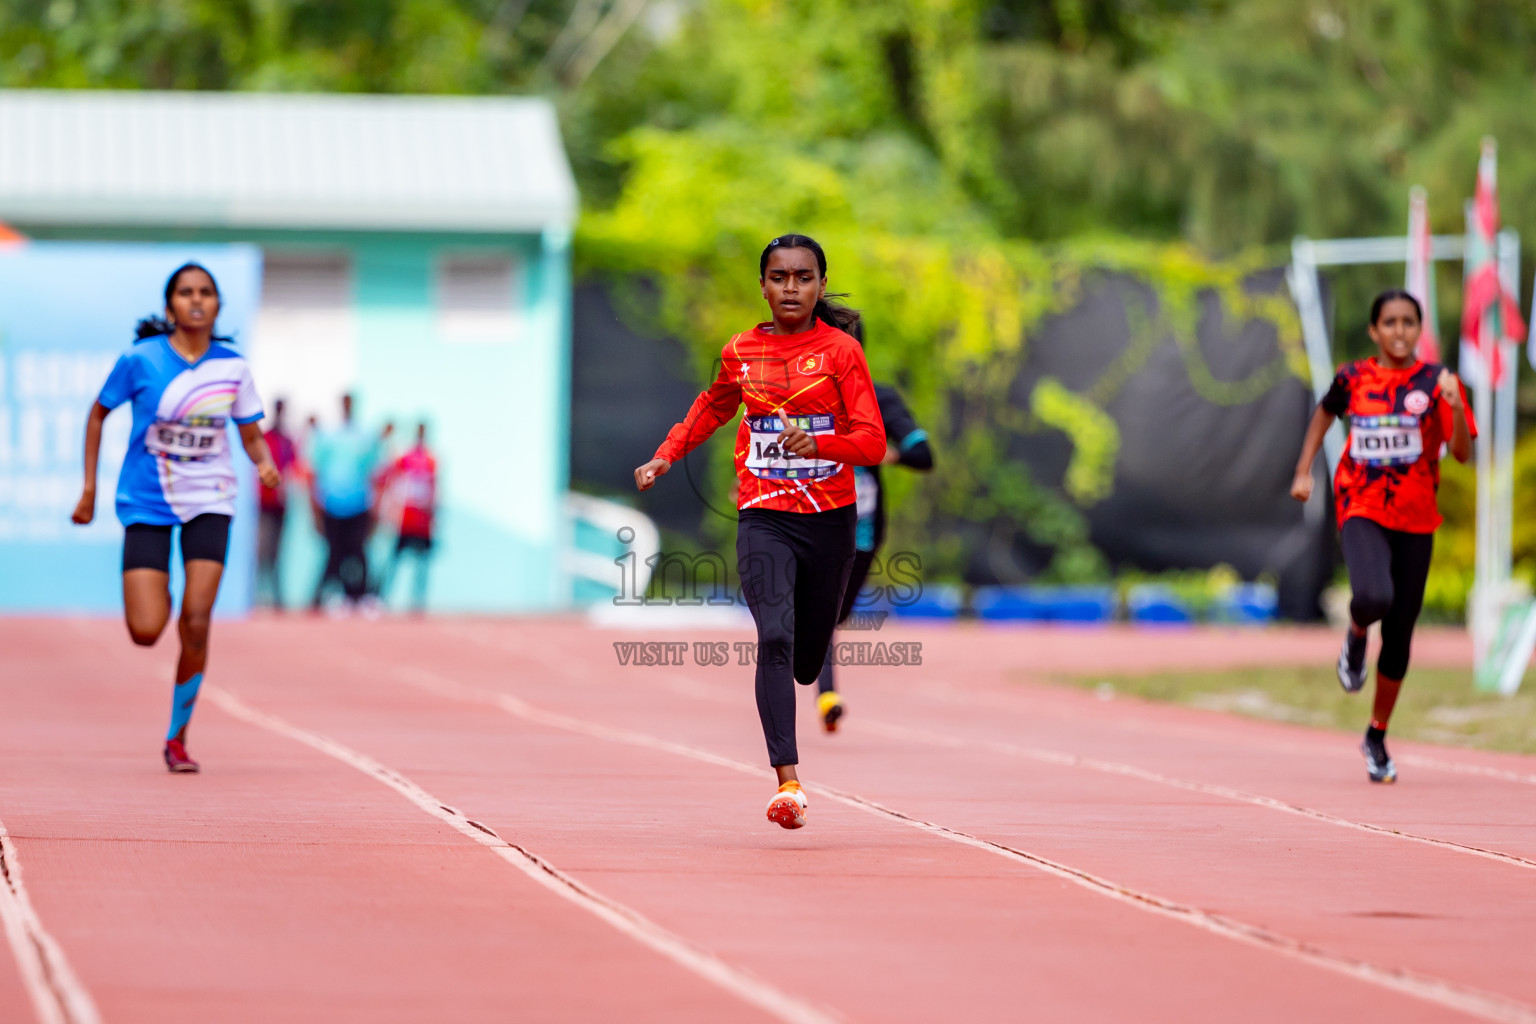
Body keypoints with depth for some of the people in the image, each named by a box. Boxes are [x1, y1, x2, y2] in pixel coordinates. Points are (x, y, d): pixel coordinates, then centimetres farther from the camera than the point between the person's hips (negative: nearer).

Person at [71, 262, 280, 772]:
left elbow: (252, 436, 8)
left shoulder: (232, 367, -2)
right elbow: (99, 414, 6)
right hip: (146, 503, -1)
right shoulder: (141, 359, -8)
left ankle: (177, 738, 7)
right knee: (145, 632, -9)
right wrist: (89, 486, 5)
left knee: (196, 625, -11)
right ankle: (154, 592, 31)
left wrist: (265, 463, -15)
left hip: (208, 502, 1)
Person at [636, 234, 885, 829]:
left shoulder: (841, 351, -3)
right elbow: (713, 407, 26)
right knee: (775, 638, -21)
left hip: (830, 520, 0)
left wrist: (815, 444, -26)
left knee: (807, 659, 11)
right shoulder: (740, 353, 5)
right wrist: (665, 457, 16)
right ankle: (788, 783, -28)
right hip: (764, 517, 0)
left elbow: (873, 444, -9)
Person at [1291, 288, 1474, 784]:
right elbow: (1325, 413, 22)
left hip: (1416, 519, 1)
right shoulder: (1353, 379, 0)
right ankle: (1356, 636, 7)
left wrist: (1455, 405, -28)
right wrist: (1303, 471, 15)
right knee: (1374, 597, -31)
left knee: (1399, 636, 6)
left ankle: (1377, 738, 26)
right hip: (1362, 510, -1)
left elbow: (1463, 453, -11)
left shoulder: (1435, 381, -4)